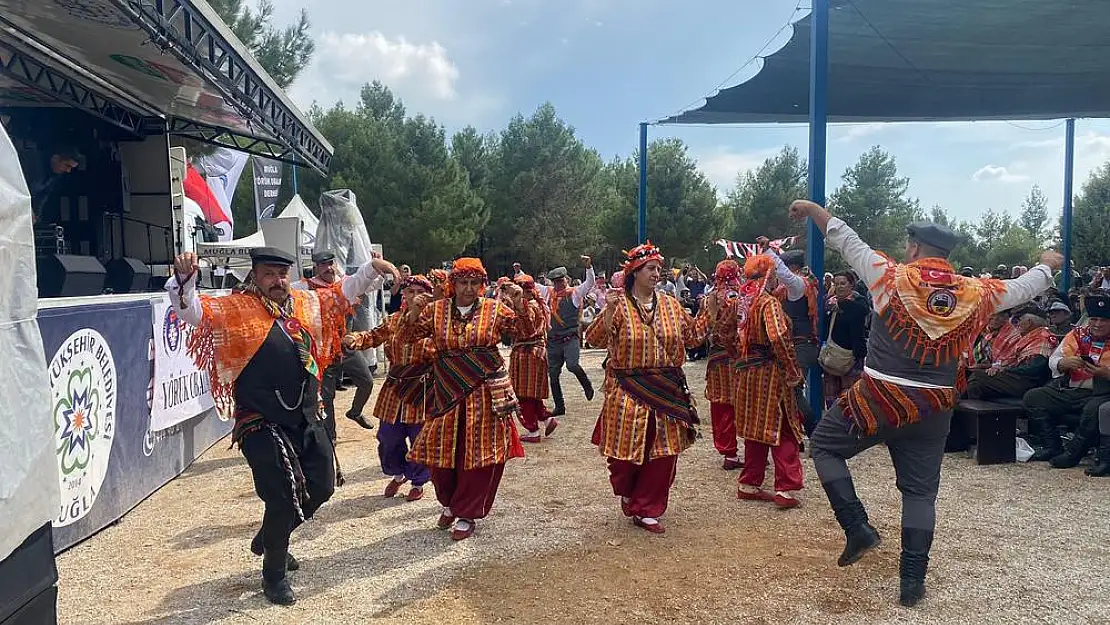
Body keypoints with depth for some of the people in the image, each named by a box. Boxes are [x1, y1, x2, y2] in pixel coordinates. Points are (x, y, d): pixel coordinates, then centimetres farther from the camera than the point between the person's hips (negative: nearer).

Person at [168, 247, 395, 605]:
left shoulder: (308, 303, 7)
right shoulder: (236, 309, -7)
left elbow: (344, 293, 18)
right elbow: (190, 310, -16)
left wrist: (373, 269, 7)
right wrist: (184, 278, -34)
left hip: (307, 420, 6)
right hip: (262, 425, -6)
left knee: (321, 486, 13)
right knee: (283, 498, -2)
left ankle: (268, 540, 39)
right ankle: (274, 576, 22)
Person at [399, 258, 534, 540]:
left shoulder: (495, 309, 1)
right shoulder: (436, 309, 3)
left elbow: (525, 333, 1)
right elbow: (408, 337, 3)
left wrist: (519, 306, -15)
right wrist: (414, 313, -16)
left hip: (486, 394, -1)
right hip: (447, 394, 2)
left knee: (481, 454, 1)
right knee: (443, 452, 7)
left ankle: (467, 514, 20)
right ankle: (450, 502, 35)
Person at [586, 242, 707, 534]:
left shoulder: (670, 304, 8)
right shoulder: (619, 304, -7)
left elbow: (692, 335, 16)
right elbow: (596, 340, -15)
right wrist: (608, 312, -27)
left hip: (667, 390, 4)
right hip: (628, 390, -4)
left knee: (664, 452, 5)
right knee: (627, 449, 2)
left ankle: (646, 510, 21)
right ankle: (626, 491, 36)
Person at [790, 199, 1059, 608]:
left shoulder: (892, 278, -7)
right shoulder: (975, 294, 2)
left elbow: (846, 240, 0)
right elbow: (1022, 288, 20)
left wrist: (812, 209, 13)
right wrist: (1048, 265, 41)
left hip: (879, 399, -4)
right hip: (933, 410, 4)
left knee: (824, 444, 15)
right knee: (920, 491, 13)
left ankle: (858, 528, 5)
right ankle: (912, 582, 16)